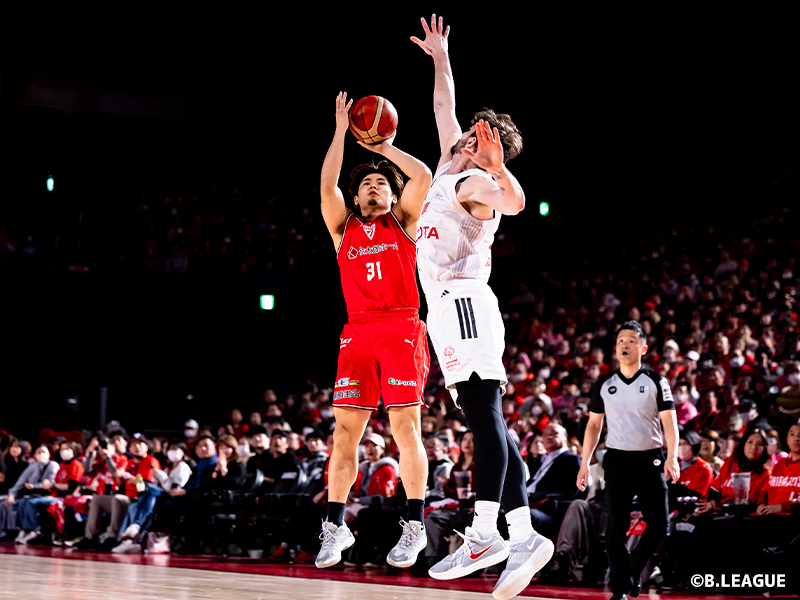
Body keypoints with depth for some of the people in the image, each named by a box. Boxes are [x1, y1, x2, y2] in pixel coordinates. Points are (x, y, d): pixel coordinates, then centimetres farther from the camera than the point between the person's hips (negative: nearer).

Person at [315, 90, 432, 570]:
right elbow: (326, 185, 3)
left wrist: (385, 148, 11)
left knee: (406, 427, -5)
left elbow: (423, 176, -1)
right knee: (346, 430, -1)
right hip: (358, 334, 2)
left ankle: (415, 527, 0)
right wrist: (341, 131, 5)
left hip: (402, 329, -2)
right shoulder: (343, 228, 18)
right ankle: (336, 527, 4)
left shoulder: (402, 222, 14)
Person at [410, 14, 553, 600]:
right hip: (449, 309, 9)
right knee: (485, 420, 2)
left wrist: (495, 162, -38)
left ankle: (484, 533, -27)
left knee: (485, 413, -17)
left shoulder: (474, 180, -3)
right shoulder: (450, 169, 23)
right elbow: (444, 108, 38)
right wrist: (440, 57, 44)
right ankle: (524, 534, -2)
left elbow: (515, 202, -25)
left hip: (464, 300, -9)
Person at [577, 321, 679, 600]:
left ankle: (633, 568, 21)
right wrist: (585, 463, 5)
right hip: (617, 459, 1)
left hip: (650, 459, -1)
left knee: (659, 525, -5)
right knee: (616, 527, -7)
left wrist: (672, 457, -18)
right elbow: (593, 425, 12)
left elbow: (669, 422, -4)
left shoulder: (656, 382, 2)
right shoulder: (604, 384, 8)